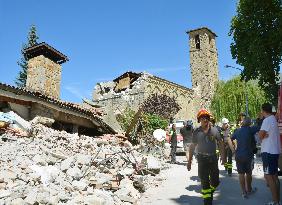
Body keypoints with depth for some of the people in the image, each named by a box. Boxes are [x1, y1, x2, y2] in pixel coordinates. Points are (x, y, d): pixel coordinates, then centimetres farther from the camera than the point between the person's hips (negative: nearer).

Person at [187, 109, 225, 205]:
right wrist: (189, 161, 3)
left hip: (213, 158, 2)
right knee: (205, 182, 1)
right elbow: (192, 146, 4)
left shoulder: (214, 130, 0)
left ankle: (210, 193, 40)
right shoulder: (196, 132, -2)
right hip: (202, 159, -1)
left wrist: (223, 156, 4)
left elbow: (221, 143, 8)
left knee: (215, 182, 9)